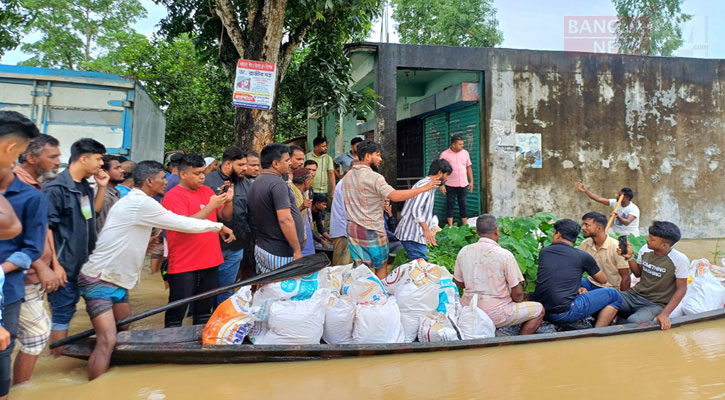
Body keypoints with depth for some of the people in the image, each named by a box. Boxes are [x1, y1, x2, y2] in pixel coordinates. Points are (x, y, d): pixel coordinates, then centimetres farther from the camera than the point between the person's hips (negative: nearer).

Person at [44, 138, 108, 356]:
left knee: (68, 309, 18)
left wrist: (101, 186, 10)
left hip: (81, 263, 8)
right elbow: (46, 228, -18)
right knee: (62, 313, 0)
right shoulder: (56, 189, -17)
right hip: (65, 265, -8)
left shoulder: (84, 186, 10)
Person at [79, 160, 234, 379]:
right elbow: (184, 224, -14)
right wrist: (218, 226, -3)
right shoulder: (142, 203, -18)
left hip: (115, 280, 10)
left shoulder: (131, 201, 14)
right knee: (107, 341, -16)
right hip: (98, 280, -10)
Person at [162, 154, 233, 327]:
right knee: (177, 312, 2)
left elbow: (226, 217, 14)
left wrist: (228, 201, -6)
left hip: (210, 262, 7)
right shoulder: (173, 196, -9)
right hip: (184, 266, -6)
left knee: (205, 309, 17)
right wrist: (210, 207, -21)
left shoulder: (208, 191, 12)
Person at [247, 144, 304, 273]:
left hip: (261, 248, 10)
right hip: (280, 254, -9)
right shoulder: (277, 183, -16)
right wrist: (297, 250, -19)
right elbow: (285, 219, -23)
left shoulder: (254, 184, 14)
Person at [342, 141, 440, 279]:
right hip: (372, 231, -6)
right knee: (381, 266, 11)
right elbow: (395, 196, -29)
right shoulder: (374, 177, -18)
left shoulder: (348, 175, 6)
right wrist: (423, 188, -26)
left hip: (352, 229, 6)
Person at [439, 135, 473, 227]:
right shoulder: (445, 154, -5)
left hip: (463, 185, 3)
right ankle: (450, 226, 9)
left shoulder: (465, 153, 7)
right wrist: (441, 184, -10)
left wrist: (471, 181, 10)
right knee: (450, 205, 2)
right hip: (450, 185, -3)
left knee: (463, 205, 8)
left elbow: (468, 167, 14)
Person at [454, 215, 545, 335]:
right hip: (495, 315, -6)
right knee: (539, 310, 12)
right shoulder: (505, 255, -16)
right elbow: (518, 293, -12)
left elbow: (458, 283, 9)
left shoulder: (463, 252, -3)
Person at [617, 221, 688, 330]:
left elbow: (681, 289, -9)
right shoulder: (645, 249, 3)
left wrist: (665, 314, -20)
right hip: (635, 295, 5)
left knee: (633, 321, -37)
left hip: (656, 304, -5)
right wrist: (630, 257, -2)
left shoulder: (679, 260, -13)